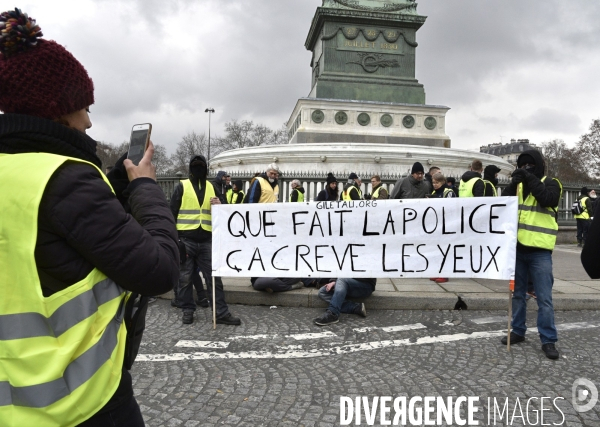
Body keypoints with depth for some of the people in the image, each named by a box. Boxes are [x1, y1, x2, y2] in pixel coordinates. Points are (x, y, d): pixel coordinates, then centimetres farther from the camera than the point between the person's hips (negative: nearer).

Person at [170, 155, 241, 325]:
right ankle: (187, 310, 20)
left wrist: (219, 206, -7)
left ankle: (222, 313, 7)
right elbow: (172, 212, -2)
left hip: (206, 240, 3)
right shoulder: (182, 187, 1)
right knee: (185, 277, 6)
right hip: (185, 240, -2)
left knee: (214, 276, 3)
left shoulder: (212, 187, 12)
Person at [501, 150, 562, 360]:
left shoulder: (550, 183, 1)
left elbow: (549, 200, -19)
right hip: (517, 248, 4)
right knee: (517, 294, 12)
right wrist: (514, 183, -14)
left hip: (539, 251, -4)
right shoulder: (517, 185, 11)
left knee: (544, 298, -1)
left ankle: (548, 340, 8)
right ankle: (518, 331, 24)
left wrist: (531, 179, -17)